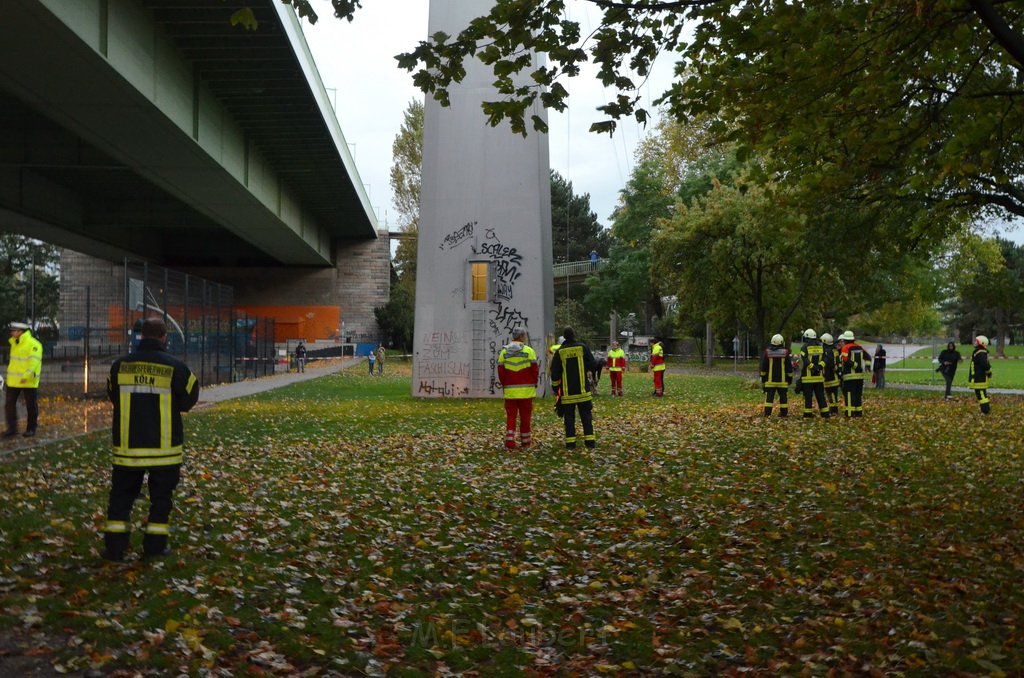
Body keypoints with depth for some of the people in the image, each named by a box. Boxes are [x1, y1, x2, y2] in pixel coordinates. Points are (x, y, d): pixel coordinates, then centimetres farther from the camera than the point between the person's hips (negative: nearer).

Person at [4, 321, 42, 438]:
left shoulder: (33, 344, -14)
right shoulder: (14, 343, 13)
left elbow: (34, 362, -22)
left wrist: (26, 376, -31)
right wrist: (10, 372, 19)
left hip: (29, 382, -7)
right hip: (13, 380, 7)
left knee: (31, 406, 4)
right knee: (9, 404, 3)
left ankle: (31, 429, 15)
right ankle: (12, 428, 9)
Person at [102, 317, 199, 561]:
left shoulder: (120, 365, -2)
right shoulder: (175, 367, -11)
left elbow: (112, 395, 12)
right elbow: (189, 399, 0)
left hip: (127, 445, 2)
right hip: (164, 446, -2)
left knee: (121, 494, 12)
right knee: (161, 496, 11)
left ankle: (115, 546, 11)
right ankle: (154, 546, 14)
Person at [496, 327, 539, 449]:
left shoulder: (504, 352, 5)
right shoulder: (529, 351, -4)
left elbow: (500, 371, 6)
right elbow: (534, 370, -4)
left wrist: (504, 384, 19)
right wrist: (534, 383, 12)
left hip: (510, 390, 2)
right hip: (526, 390, -2)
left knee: (510, 416, 6)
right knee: (525, 416, 7)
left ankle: (509, 440, -2)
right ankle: (525, 441, 15)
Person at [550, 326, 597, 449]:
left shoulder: (559, 352, -2)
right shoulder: (583, 348, -4)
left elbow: (554, 373, 0)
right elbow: (592, 365, -2)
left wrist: (555, 387, 12)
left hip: (567, 392, 0)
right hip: (583, 390, 0)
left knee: (569, 417, 5)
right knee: (586, 416, 8)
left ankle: (570, 442, 3)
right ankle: (590, 440, 6)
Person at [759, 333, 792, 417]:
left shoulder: (767, 352, -1)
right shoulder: (785, 352, -3)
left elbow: (763, 368, 4)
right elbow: (789, 367, 2)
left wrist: (763, 379, 12)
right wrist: (790, 378, 12)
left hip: (770, 381, 0)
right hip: (782, 381, 0)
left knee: (769, 397, 1)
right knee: (783, 397, 8)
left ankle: (767, 413, -4)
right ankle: (784, 413, 9)